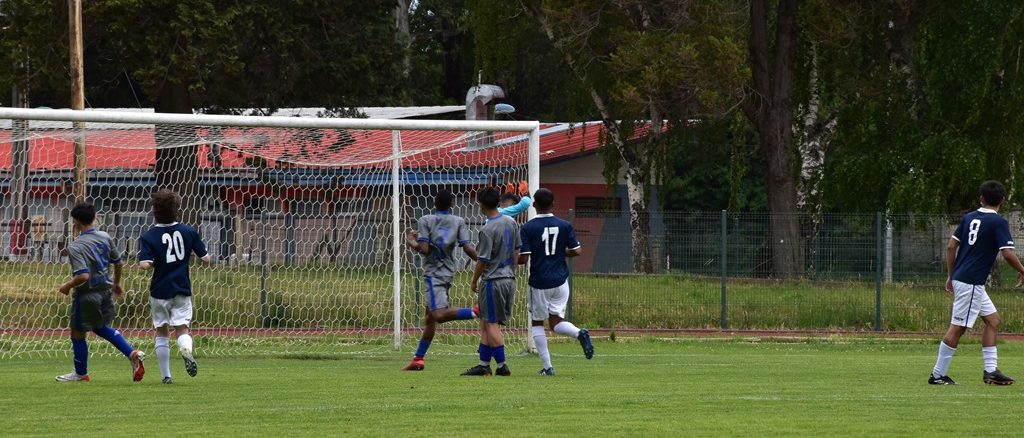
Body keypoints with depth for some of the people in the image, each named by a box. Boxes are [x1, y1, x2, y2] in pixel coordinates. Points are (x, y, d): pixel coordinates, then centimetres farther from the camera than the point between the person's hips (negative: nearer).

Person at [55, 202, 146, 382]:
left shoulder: (75, 247, -22)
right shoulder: (105, 238, -1)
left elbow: (83, 276, -29)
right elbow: (119, 263, 9)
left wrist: (67, 286, -11)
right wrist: (116, 283, 26)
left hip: (87, 294, -7)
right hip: (105, 290, 7)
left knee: (77, 333, 12)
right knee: (101, 327, 27)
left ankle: (81, 373, 25)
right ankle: (132, 354, 11)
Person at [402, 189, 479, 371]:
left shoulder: (426, 220, -3)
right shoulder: (458, 222, 6)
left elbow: (424, 249, -12)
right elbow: (467, 248, -3)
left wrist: (412, 243, 9)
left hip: (433, 273, -6)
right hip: (448, 273, 6)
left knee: (439, 314, -21)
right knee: (431, 317, 12)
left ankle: (476, 312, -38)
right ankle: (418, 358, 15)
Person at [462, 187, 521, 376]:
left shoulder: (487, 231, -18)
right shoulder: (511, 223, 6)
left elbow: (483, 261, -14)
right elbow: (517, 251, 13)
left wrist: (474, 281, 0)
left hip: (492, 281, -8)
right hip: (509, 279, 8)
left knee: (491, 323, -1)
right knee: (486, 323, 14)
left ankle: (501, 365, -3)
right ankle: (484, 364, 14)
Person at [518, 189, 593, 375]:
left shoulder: (528, 228, -10)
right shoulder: (564, 226, 0)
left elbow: (523, 258, -14)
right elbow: (577, 251, 1)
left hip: (539, 283, -3)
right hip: (560, 281, 3)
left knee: (537, 323, 12)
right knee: (556, 322, 11)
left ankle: (547, 366, 6)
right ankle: (579, 333, -21)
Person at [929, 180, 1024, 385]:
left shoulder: (969, 217, 10)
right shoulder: (998, 222, -10)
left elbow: (951, 247, 11)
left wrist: (950, 276, 18)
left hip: (960, 277, 8)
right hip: (971, 283, -8)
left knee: (993, 320, 14)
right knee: (957, 328, -5)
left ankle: (990, 370, 10)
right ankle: (937, 375, -3)